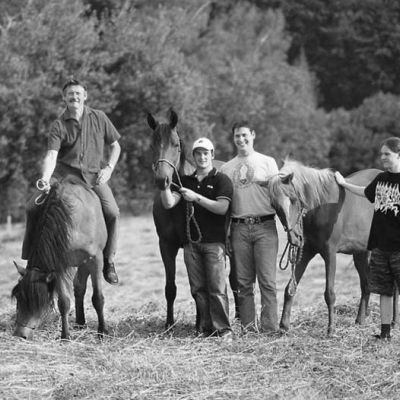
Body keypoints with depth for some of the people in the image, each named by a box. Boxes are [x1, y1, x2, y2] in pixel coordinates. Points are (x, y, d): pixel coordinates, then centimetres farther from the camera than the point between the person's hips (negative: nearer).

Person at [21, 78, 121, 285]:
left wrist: (109, 167, -2)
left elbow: (115, 146, 16)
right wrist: (45, 178, -33)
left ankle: (108, 262, -2)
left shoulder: (99, 118, 6)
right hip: (63, 173, 0)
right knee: (32, 208, -19)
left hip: (93, 175, 1)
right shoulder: (59, 125, -2)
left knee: (112, 213, -22)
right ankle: (30, 257, -3)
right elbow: (51, 155, -15)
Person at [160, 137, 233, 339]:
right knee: (198, 289, 4)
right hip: (191, 241, 5)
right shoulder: (185, 181, 14)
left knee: (216, 288, -9)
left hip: (214, 241, -5)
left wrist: (196, 197, -15)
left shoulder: (221, 180, 1)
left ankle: (223, 329, -7)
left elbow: (222, 208, -12)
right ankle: (206, 329, 8)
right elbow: (169, 203, 3)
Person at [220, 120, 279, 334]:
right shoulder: (226, 168, 13)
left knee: (267, 281, -6)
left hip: (264, 226, -2)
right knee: (244, 282, 3)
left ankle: (269, 328, -4)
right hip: (239, 227, 2)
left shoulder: (267, 162, 8)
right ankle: (248, 326, 9)